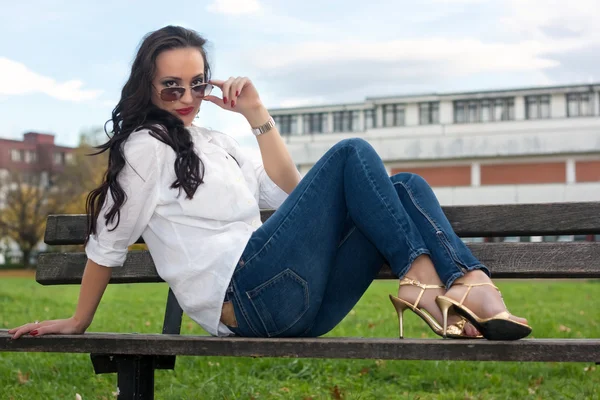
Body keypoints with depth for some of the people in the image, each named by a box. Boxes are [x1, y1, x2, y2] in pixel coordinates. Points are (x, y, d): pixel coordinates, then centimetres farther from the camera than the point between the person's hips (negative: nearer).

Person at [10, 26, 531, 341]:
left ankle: (472, 287, -29)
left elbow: (288, 194, 20)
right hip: (251, 296, -8)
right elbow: (107, 241, 2)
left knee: (406, 186, -5)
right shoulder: (149, 146, 2)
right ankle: (421, 278, -21)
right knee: (351, 153, -14)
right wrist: (78, 322, 5)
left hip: (298, 305, 8)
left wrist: (258, 115, 14)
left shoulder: (217, 144, 27)